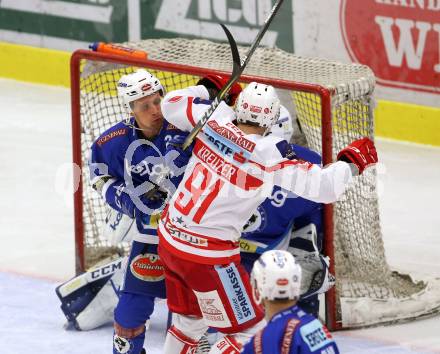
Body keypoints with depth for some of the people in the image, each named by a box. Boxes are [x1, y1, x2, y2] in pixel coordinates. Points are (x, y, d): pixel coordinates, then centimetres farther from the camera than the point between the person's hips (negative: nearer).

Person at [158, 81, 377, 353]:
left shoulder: (215, 119, -5)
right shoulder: (271, 156, -20)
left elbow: (172, 104, 11)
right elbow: (324, 186, -22)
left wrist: (208, 91, 24)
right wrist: (352, 160, -4)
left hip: (169, 238, 7)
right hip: (209, 256, -7)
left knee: (191, 319, 28)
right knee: (251, 330, 7)